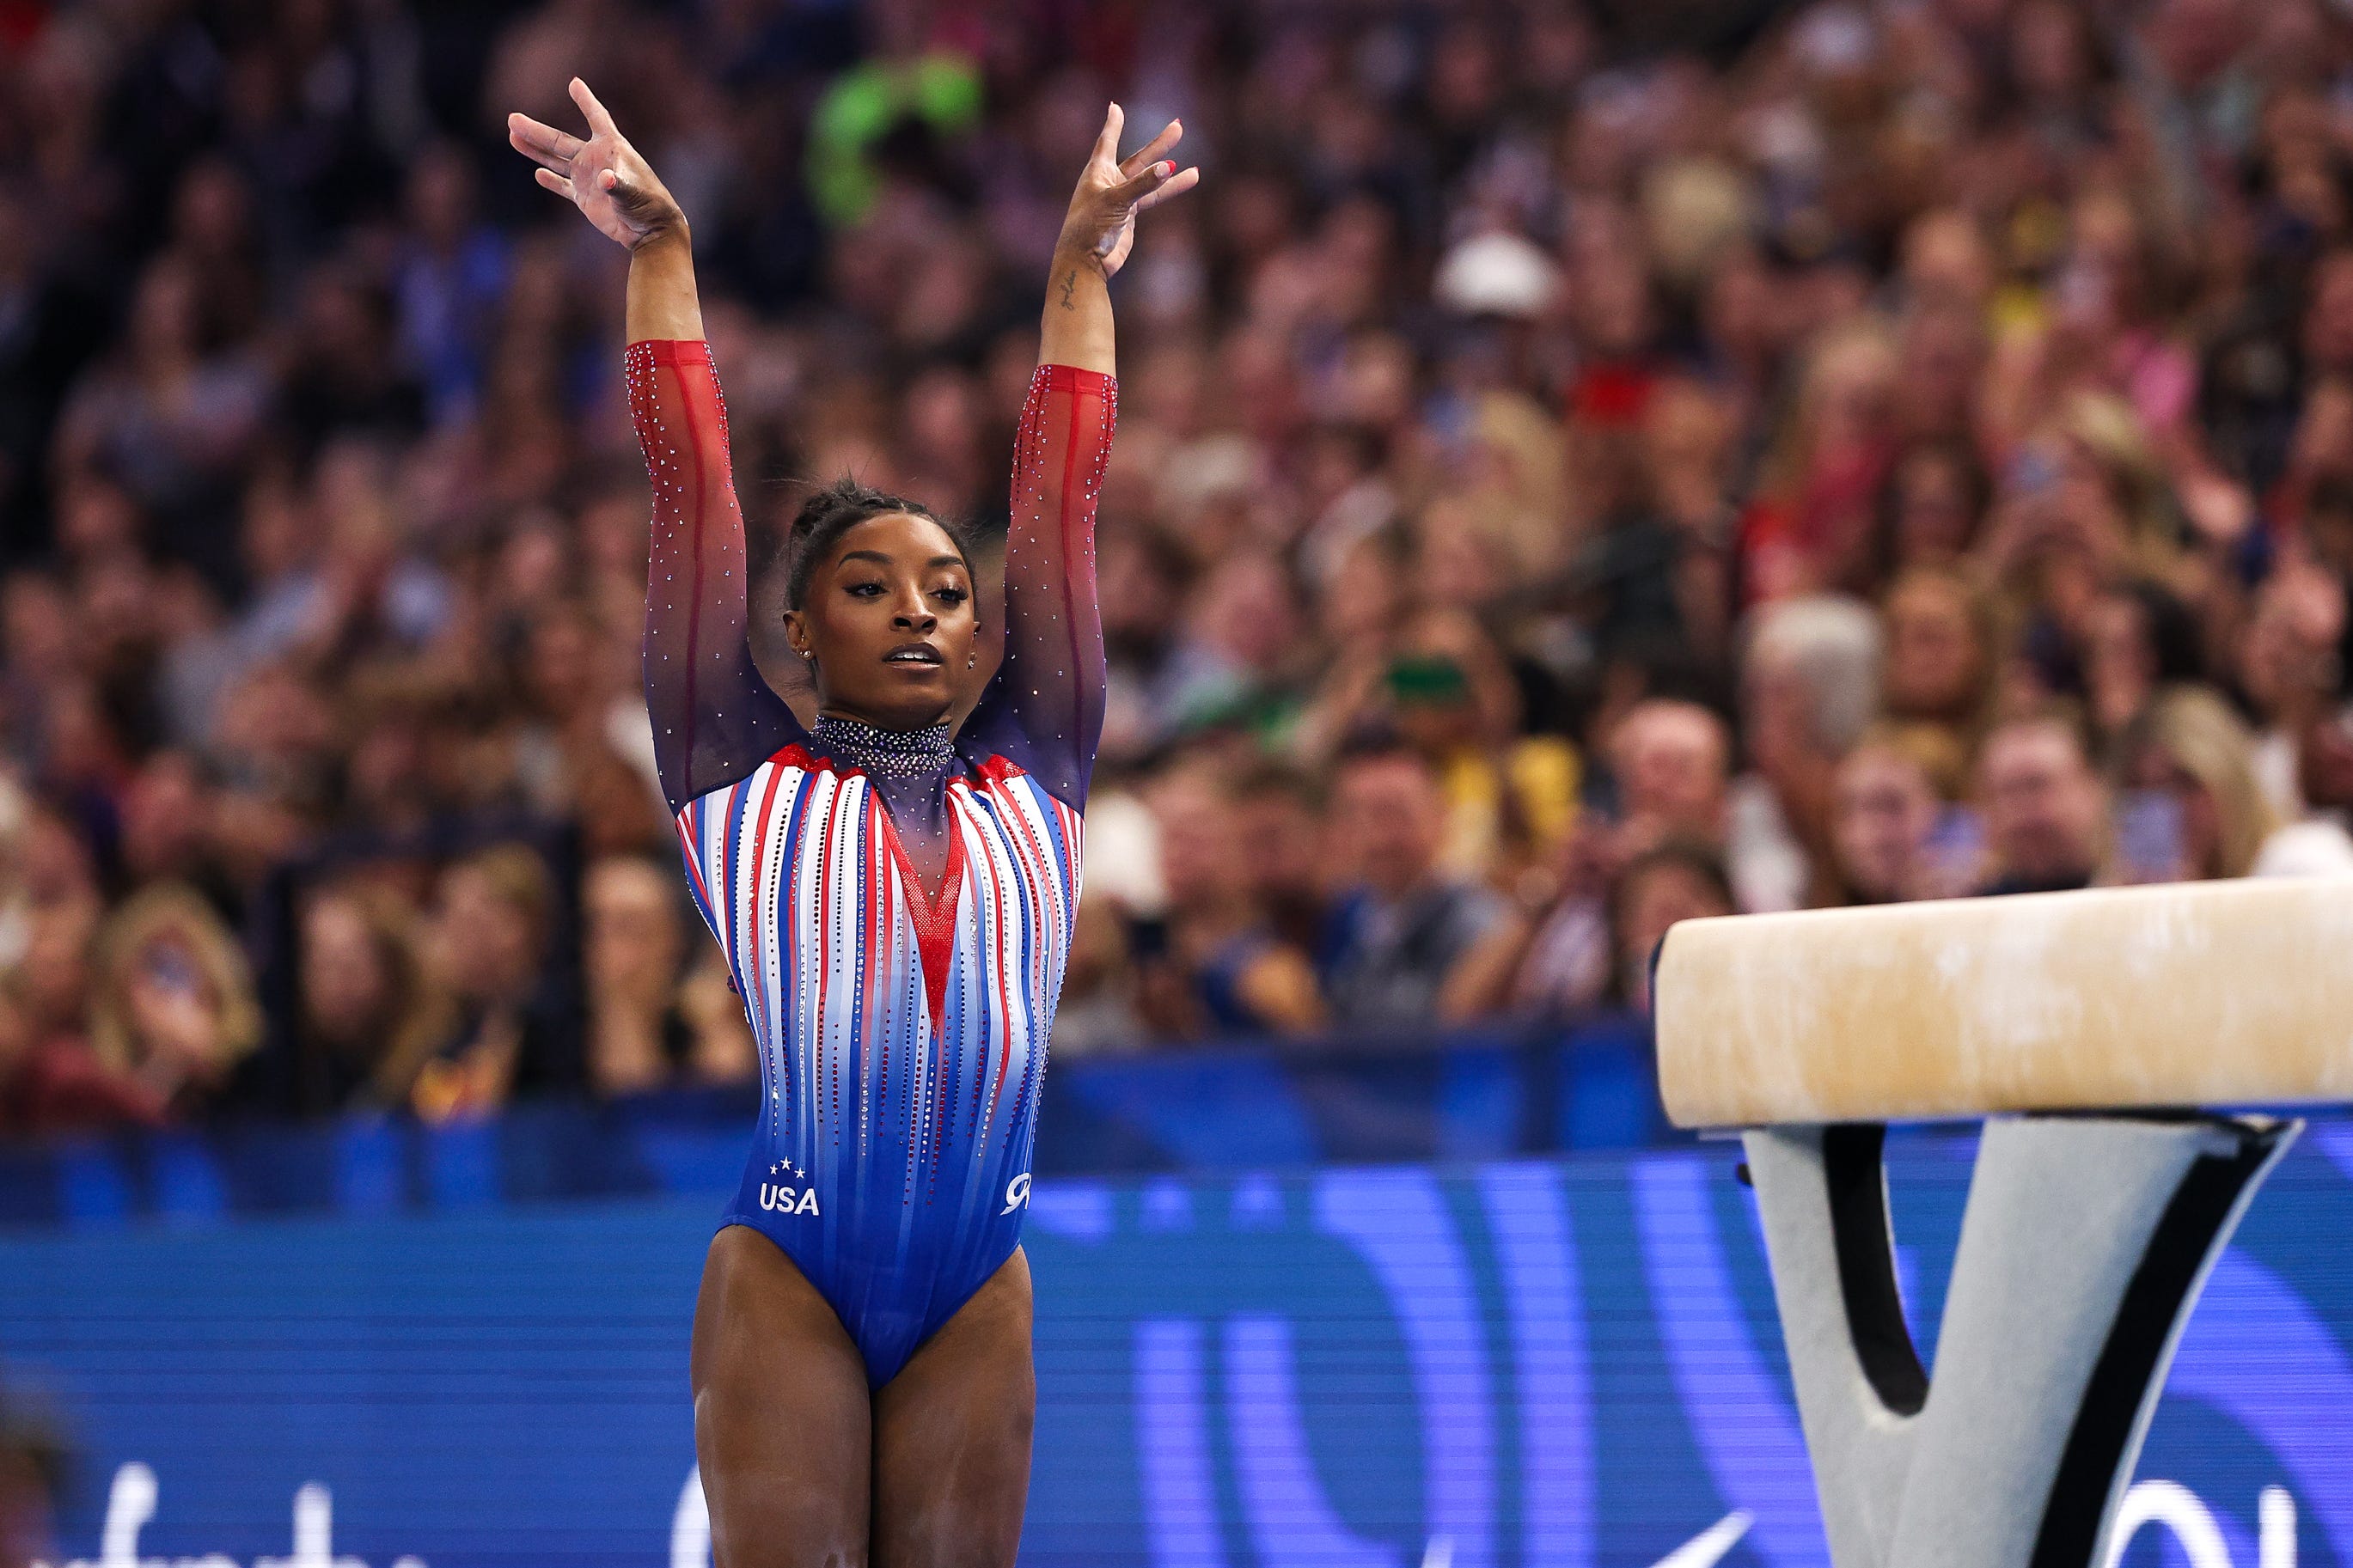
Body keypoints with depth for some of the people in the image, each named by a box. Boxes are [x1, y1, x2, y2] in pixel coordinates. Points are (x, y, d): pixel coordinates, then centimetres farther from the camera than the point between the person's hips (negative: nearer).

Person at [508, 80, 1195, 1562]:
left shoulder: (1028, 780, 11)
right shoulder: (746, 774, 5)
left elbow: (1061, 499, 13)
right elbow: (696, 492, 4)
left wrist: (1082, 272, 15)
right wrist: (661, 256, 4)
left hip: (979, 1287, 3)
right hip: (789, 1276, -3)